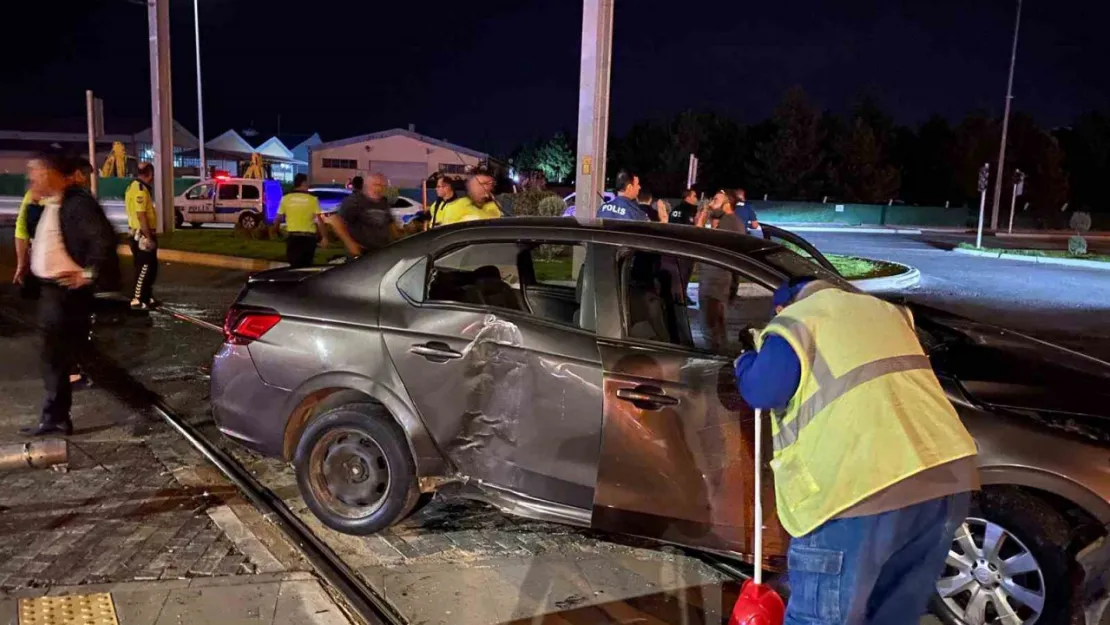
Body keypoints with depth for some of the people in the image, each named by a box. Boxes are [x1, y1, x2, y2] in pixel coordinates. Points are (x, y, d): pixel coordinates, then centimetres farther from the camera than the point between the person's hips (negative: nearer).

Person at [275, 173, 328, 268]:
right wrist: (324, 237, -2)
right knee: (306, 266, 11)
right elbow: (319, 220, -8)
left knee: (294, 265, 3)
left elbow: (278, 218, 6)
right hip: (308, 237, -1)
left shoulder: (286, 198, 2)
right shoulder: (312, 199, -4)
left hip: (293, 237, 1)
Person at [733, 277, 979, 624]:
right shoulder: (885, 311, 26)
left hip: (868, 488, -7)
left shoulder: (796, 322, 4)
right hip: (946, 474, 8)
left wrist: (746, 361, 18)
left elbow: (760, 392, -3)